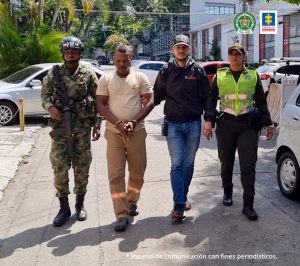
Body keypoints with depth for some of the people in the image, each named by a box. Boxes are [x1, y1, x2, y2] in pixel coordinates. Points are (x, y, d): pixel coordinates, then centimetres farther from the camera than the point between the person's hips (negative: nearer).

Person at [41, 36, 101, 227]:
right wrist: (50, 106, -10)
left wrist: (97, 125, -2)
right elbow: (45, 94, 12)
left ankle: (80, 205, 24)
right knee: (60, 168, 1)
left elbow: (97, 101, 2)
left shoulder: (89, 74, 1)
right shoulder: (54, 73, 4)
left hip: (82, 127, -1)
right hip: (60, 127, 1)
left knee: (82, 168, 7)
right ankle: (64, 208, 16)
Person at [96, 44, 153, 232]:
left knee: (138, 171, 9)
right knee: (116, 174, -4)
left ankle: (132, 201, 32)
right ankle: (122, 215, 2)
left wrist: (133, 122, -13)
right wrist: (118, 123, -13)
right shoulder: (106, 79, 4)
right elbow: (101, 105, 0)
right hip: (114, 132, 0)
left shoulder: (140, 78, 3)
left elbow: (150, 102, 0)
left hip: (137, 131, 1)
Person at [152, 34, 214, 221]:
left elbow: (207, 97, 1)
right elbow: (157, 96, 10)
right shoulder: (166, 72, 4)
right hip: (173, 125, -1)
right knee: (177, 164, -5)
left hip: (194, 124, 1)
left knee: (188, 164, 9)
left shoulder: (197, 70, 3)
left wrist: (209, 119, -7)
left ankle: (183, 198, 25)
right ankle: (179, 205, -4)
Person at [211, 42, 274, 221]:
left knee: (248, 165, -5)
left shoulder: (253, 75, 7)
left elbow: (261, 101, 9)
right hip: (225, 124, 1)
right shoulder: (220, 76, 7)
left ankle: (248, 204, 2)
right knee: (226, 162, 12)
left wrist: (268, 123, 5)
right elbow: (211, 100, 10)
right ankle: (227, 192, 35)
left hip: (248, 125, -1)